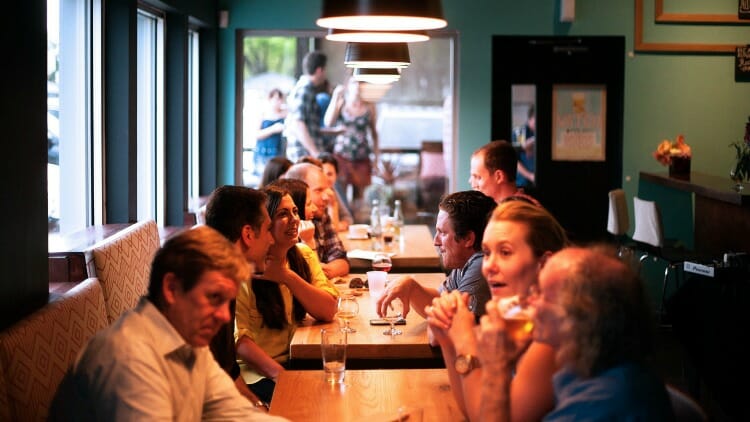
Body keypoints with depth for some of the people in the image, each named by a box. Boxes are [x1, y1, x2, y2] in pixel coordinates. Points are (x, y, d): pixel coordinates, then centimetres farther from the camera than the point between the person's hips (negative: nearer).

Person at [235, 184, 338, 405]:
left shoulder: (304, 256, 8)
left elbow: (328, 311, -4)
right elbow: (238, 336, -17)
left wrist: (288, 276, -16)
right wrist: (280, 374, -29)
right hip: (257, 372, -6)